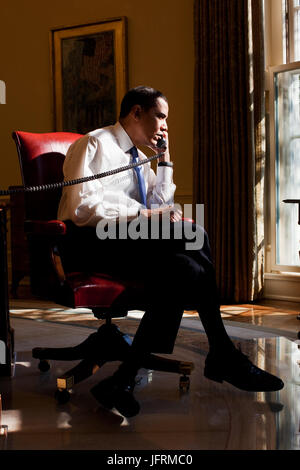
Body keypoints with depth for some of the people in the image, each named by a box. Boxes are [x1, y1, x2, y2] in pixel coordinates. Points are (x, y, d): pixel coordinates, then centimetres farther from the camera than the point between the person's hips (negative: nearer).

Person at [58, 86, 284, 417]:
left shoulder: (141, 157, 23)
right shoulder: (95, 144, -2)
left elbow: (159, 204, 19)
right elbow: (84, 205, -15)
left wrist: (165, 159, 14)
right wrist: (144, 214, -19)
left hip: (131, 239, 8)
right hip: (93, 240, -8)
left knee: (182, 268, -26)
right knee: (193, 235, -28)